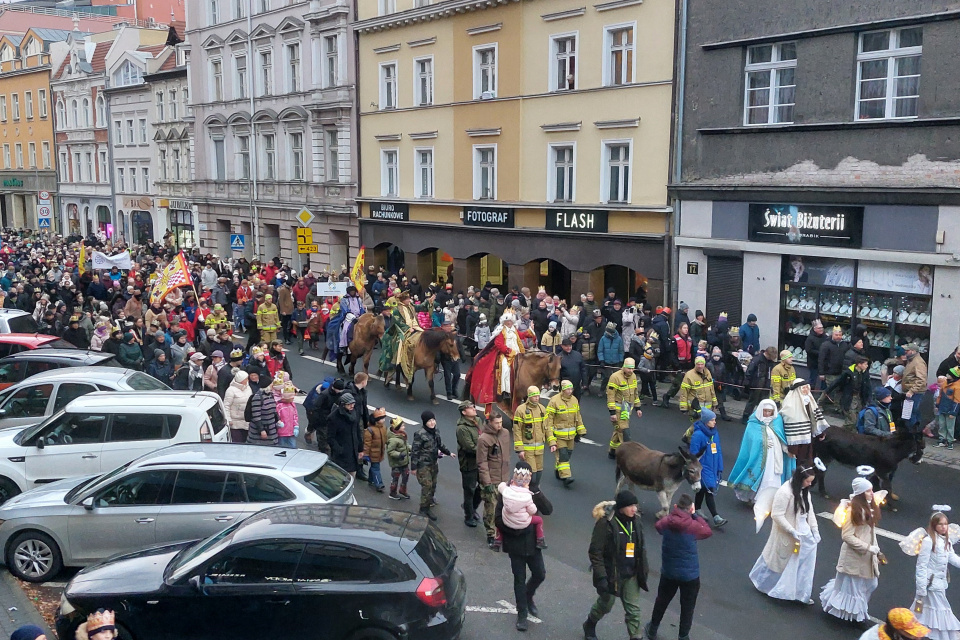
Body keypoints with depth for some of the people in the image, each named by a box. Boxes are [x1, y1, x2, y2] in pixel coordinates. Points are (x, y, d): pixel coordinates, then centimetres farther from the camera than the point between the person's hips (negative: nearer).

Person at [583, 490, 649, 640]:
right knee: (605, 605, 17)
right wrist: (601, 577, -21)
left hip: (631, 575, 4)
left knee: (633, 610, 4)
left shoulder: (635, 521, -2)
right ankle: (590, 626, 46)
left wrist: (644, 570, 11)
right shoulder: (606, 522, -21)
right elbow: (595, 552, -19)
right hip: (611, 575, -4)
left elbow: (641, 548, 10)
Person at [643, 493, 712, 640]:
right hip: (690, 574, -4)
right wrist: (695, 515, -1)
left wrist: (673, 513, 9)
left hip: (668, 572, 4)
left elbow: (658, 525, 13)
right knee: (687, 607, 16)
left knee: (662, 601, 24)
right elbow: (708, 531, -1)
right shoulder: (693, 526, -21)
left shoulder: (666, 522, -11)